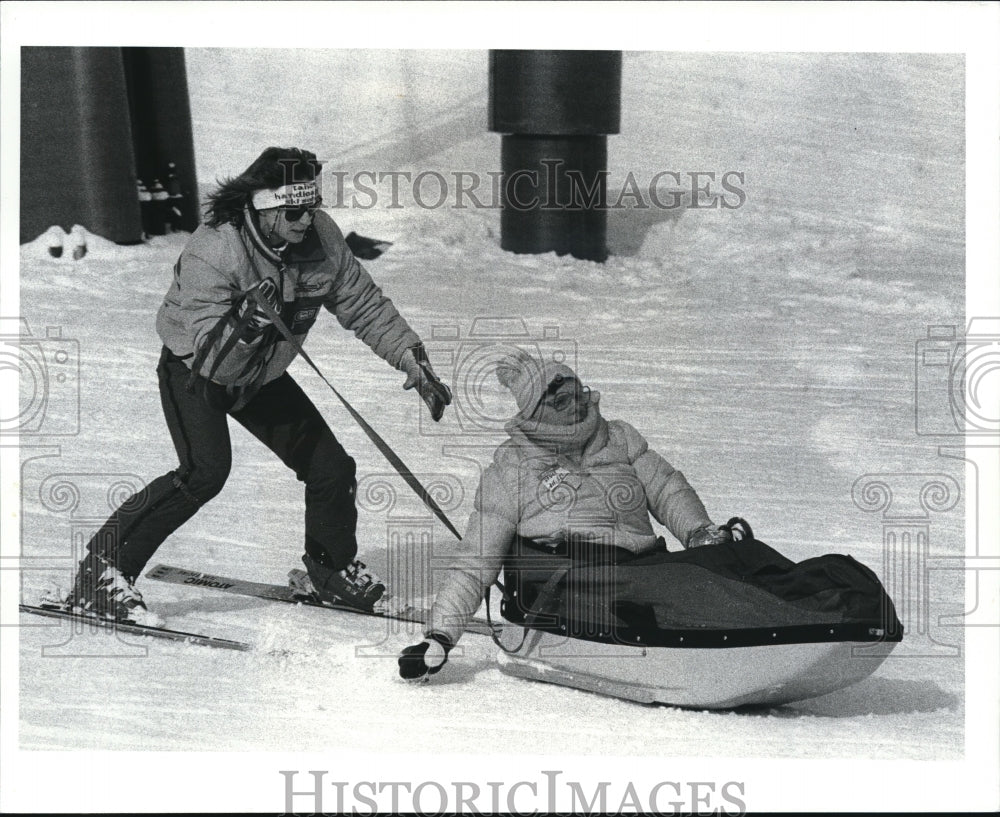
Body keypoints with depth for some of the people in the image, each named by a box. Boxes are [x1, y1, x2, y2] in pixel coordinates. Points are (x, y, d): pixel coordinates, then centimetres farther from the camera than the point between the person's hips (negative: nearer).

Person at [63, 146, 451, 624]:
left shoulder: (321, 238, -17)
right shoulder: (212, 253, -34)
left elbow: (363, 304, -2)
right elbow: (212, 359, -36)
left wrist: (411, 359, -8)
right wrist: (247, 322, -53)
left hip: (262, 377, 6)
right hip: (194, 370, -6)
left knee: (331, 466, 3)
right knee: (206, 470, -28)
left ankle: (333, 568, 32)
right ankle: (103, 571, -23)